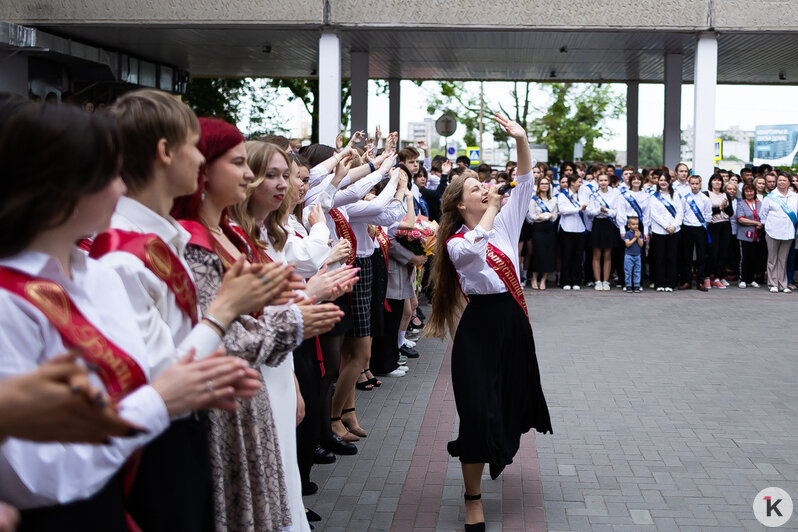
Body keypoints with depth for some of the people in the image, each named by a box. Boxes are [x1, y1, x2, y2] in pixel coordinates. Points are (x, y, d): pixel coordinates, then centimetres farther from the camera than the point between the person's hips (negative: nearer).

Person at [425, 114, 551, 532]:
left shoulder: (504, 224, 9)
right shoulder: (456, 243, -6)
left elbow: (525, 183, 2)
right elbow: (475, 247, -30)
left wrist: (521, 140, -9)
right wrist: (491, 207, -19)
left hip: (514, 321, 6)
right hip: (480, 325, -6)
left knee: (513, 397, 19)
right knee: (479, 411, -8)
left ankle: (497, 454, 50)